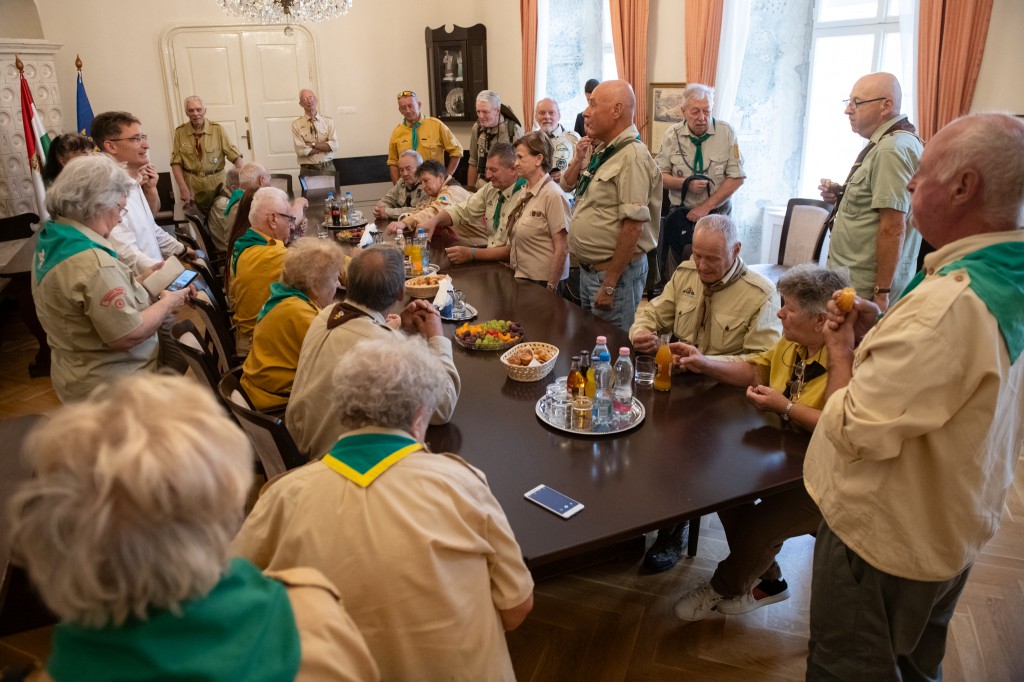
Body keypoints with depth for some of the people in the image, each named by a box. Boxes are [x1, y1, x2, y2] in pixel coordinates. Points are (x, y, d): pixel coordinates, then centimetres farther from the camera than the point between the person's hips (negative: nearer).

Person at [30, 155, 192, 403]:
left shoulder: (50, 240, 3)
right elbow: (128, 335, -27)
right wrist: (167, 303, -14)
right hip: (111, 389, -10)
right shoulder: (92, 261, -28)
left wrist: (138, 280, 9)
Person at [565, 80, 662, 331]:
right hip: (588, 269, 9)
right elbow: (565, 185, 20)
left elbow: (633, 226, -23)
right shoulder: (601, 152, 10)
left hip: (616, 272, -9)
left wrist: (609, 285, -22)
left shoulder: (633, 156, -18)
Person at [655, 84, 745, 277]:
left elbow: (736, 177, -6)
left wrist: (706, 207, -13)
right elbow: (660, 175, 1)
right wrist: (686, 183, -18)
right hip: (681, 216, 1)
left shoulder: (726, 132, -6)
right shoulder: (672, 134, -2)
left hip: (717, 216, -1)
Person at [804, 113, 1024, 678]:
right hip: (952, 530, 9)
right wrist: (881, 331, -1)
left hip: (883, 537, -9)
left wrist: (842, 350, -14)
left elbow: (855, 432, -31)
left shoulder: (949, 302, -33)